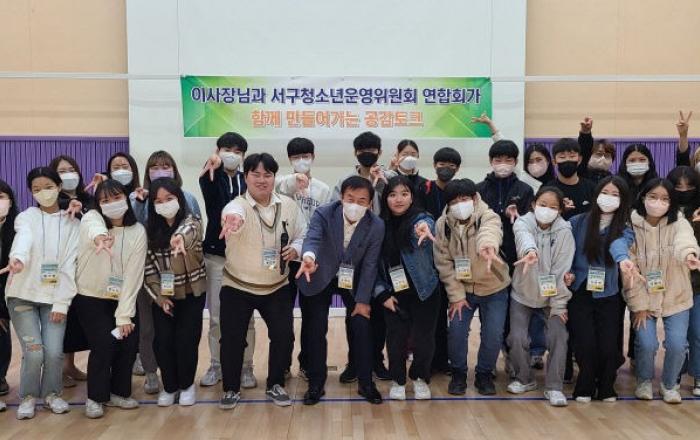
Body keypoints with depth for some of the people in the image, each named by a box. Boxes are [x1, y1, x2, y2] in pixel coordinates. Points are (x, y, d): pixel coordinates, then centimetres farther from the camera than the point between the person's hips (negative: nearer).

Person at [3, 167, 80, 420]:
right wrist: (17, 258, -48)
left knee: (54, 351, -6)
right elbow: (23, 240, -26)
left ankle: (52, 393, 20)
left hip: (55, 296, 1)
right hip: (23, 295, -1)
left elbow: (69, 265, -2)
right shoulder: (26, 218, -1)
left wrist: (62, 302, -9)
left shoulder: (72, 223, 3)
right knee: (33, 352, -8)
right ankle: (28, 396, 17)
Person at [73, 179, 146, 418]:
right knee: (104, 342, -16)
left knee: (129, 340, -9)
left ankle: (118, 392, 15)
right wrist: (100, 237, -67)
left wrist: (124, 315, -16)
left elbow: (133, 275, -11)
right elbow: (94, 227, -42)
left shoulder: (138, 231, -8)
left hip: (120, 299, 3)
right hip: (90, 298, -2)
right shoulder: (91, 218, -14)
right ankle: (95, 397, 6)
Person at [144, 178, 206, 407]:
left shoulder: (191, 222, -11)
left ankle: (187, 385, 18)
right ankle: (170, 386, 19)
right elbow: (148, 266, 1)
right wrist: (159, 297, -7)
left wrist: (180, 237, -62)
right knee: (163, 342, -2)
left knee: (186, 340, -5)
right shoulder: (151, 229, 0)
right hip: (162, 295, 3)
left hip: (191, 293, -3)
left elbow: (190, 233, -38)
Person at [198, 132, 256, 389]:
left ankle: (245, 367, 16)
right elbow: (206, 184, -25)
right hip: (216, 256, 0)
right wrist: (212, 165, -48)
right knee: (216, 316, 7)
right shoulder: (212, 180, 0)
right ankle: (216, 366, 21)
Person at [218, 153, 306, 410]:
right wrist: (233, 217, -69)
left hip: (277, 287, 3)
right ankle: (231, 389, 24)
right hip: (238, 287, -2)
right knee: (232, 339, 1)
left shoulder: (288, 206, -4)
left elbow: (303, 236, 8)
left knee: (283, 336, 1)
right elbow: (234, 212, -44)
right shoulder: (238, 205, -17)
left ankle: (275, 385, 24)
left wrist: (295, 249, -16)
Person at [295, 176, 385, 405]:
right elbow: (313, 238, -41)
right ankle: (316, 384, 15)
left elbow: (369, 264, -15)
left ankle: (366, 383, 13)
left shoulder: (376, 226, -20)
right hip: (321, 277, -1)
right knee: (316, 330, 0)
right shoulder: (323, 214, -24)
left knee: (361, 327, -4)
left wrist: (363, 300, -15)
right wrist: (309, 257, -65)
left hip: (354, 280, 1)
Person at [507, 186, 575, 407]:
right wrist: (530, 250, -62)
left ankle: (554, 387, 4)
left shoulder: (564, 231, -11)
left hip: (551, 297, 0)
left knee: (558, 336, -13)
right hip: (522, 294, 0)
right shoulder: (523, 222, -12)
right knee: (517, 338, -8)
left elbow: (562, 270, -12)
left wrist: (558, 305, -13)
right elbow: (524, 236, -38)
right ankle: (524, 379, 18)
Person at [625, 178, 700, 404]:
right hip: (643, 297, -1)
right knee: (647, 343, -13)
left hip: (675, 297, 1)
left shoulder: (678, 223, -9)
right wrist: (638, 304, -11)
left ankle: (670, 384, 21)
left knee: (677, 344, -9)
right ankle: (644, 381, 20)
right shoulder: (631, 226, -9)